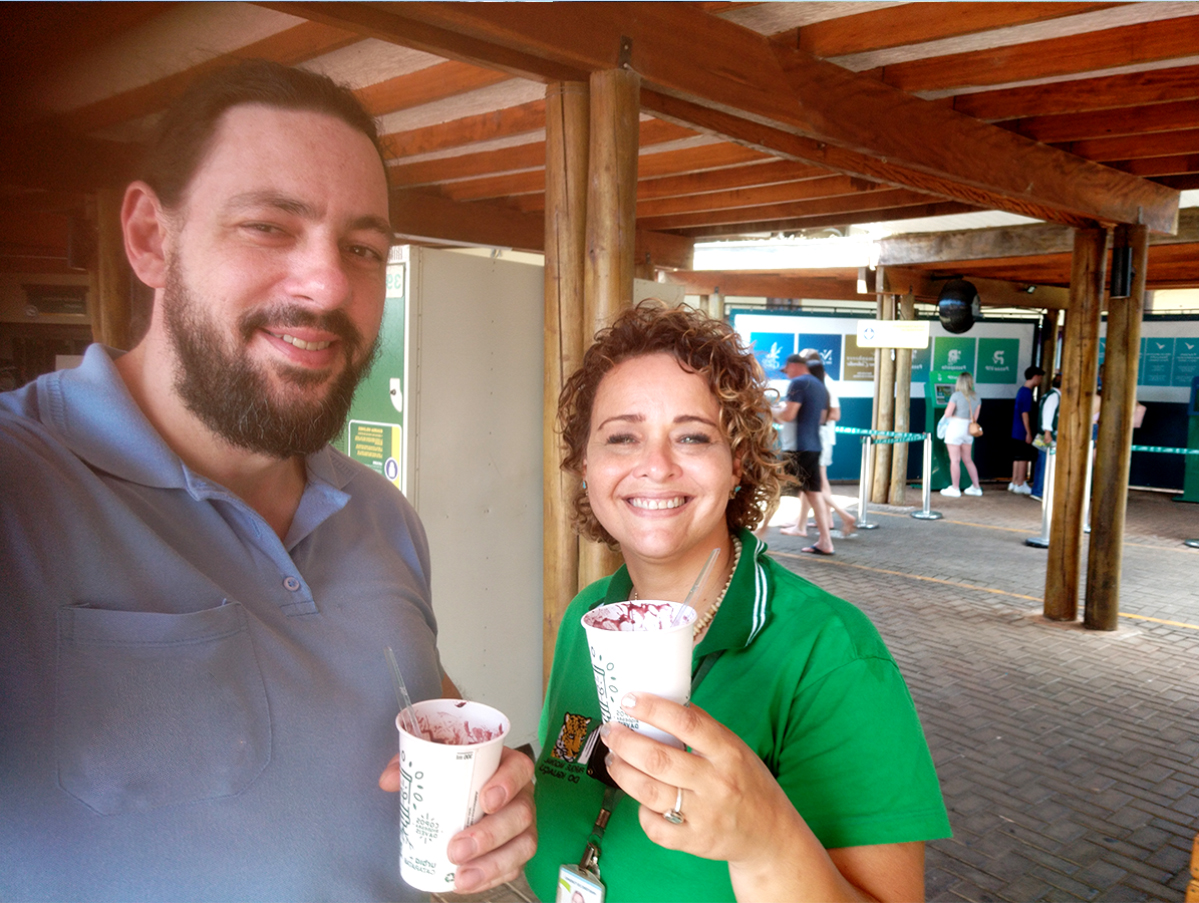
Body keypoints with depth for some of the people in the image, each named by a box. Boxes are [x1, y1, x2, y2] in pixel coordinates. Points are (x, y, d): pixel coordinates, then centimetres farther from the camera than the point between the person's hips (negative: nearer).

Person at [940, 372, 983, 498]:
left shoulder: (956, 395, -12)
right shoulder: (976, 397, 7)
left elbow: (947, 414, -14)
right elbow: (975, 417, 12)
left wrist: (949, 406, 5)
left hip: (955, 427, -7)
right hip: (968, 430, 7)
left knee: (955, 460, -2)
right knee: (967, 460, 17)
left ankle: (955, 489, 2)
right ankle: (976, 487, 20)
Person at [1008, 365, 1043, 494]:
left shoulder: (1022, 390, 14)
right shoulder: (1027, 392, -16)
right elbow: (1025, 414, -20)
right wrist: (1029, 433, -18)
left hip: (1017, 431, 9)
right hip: (1023, 432, -9)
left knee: (1018, 457, 13)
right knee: (1024, 458, -3)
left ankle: (1014, 483, 17)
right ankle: (1020, 485, 1)